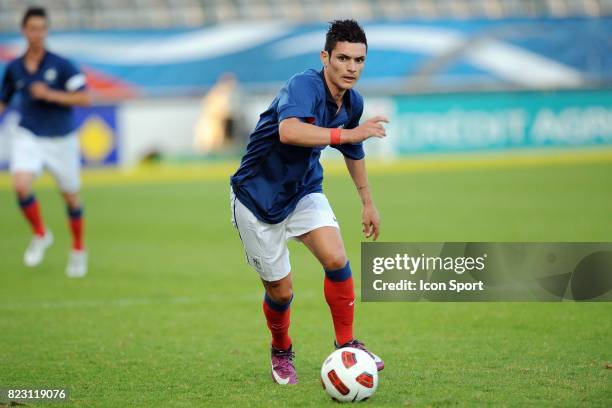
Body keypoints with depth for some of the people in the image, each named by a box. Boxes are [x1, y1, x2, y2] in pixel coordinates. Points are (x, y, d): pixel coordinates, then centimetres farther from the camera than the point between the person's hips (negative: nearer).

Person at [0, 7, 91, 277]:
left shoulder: (61, 65, -9)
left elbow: (84, 98, -12)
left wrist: (50, 95, -21)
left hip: (61, 140, -1)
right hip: (28, 137, 1)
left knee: (71, 195, 9)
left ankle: (78, 250, 32)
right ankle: (40, 235, 2)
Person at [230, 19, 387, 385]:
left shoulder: (353, 102, -2)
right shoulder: (304, 86, -27)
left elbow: (353, 151, 19)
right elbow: (289, 131, -49)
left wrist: (368, 202, 26)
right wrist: (348, 133, -48)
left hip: (304, 190, 5)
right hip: (258, 196, -5)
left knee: (336, 259, -20)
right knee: (281, 292, 1)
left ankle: (347, 346, -3)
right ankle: (281, 351, 32)